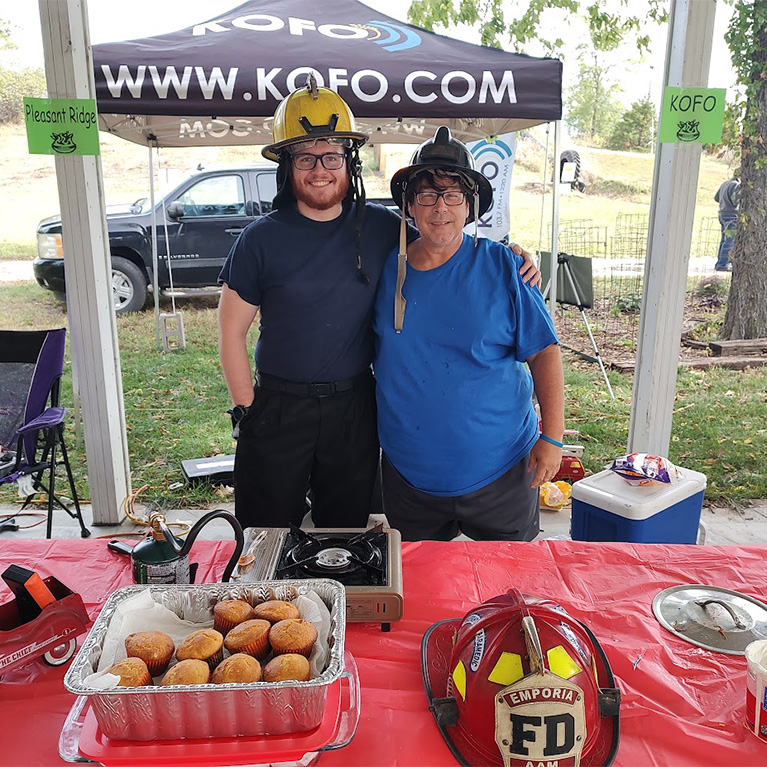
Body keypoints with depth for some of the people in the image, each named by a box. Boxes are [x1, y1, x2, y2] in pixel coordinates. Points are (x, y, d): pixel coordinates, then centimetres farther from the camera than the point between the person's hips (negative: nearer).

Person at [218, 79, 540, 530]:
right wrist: (248, 410, -3)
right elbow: (232, 333, -2)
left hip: (354, 406, 2)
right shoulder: (262, 239, -7)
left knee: (347, 530, 17)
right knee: (265, 539, 13)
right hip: (279, 405, -1)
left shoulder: (381, 227, -2)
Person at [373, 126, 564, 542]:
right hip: (407, 473, 2)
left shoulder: (502, 266, -7)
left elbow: (544, 352, -5)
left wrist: (552, 436, -10)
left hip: (499, 470, -1)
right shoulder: (387, 267, -1)